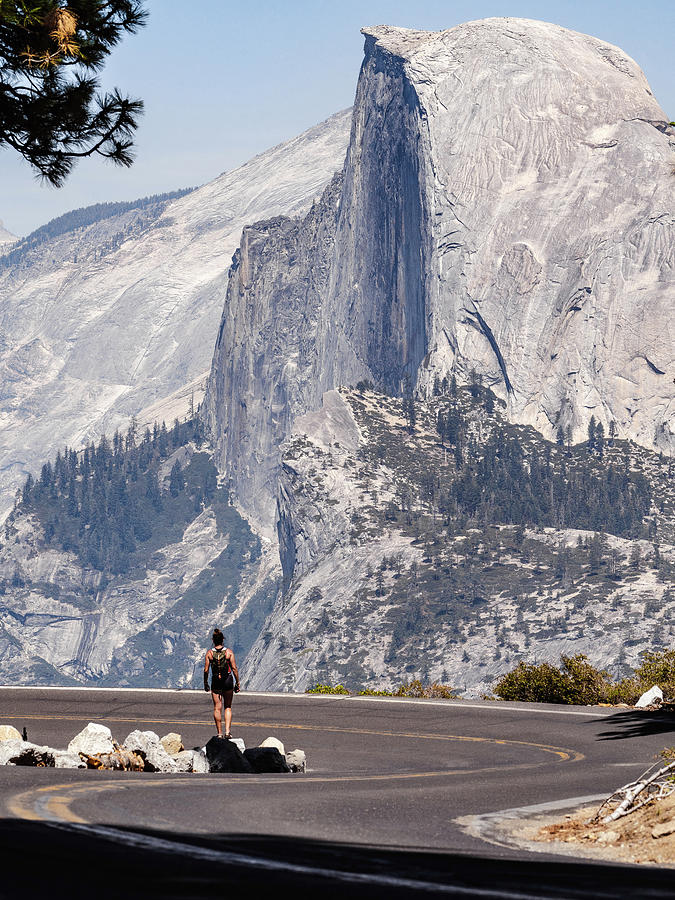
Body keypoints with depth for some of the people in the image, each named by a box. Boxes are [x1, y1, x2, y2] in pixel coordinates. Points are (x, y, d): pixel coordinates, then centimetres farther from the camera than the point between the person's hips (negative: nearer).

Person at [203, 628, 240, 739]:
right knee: (228, 707, 12)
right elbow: (234, 668, -7)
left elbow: (206, 670, -4)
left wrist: (205, 683, 8)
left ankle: (219, 733, 10)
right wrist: (237, 683, 1)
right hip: (228, 680, 0)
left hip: (215, 681, 0)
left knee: (217, 708, 8)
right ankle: (227, 731, 0)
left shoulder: (209, 653, -6)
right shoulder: (229, 652, -7)